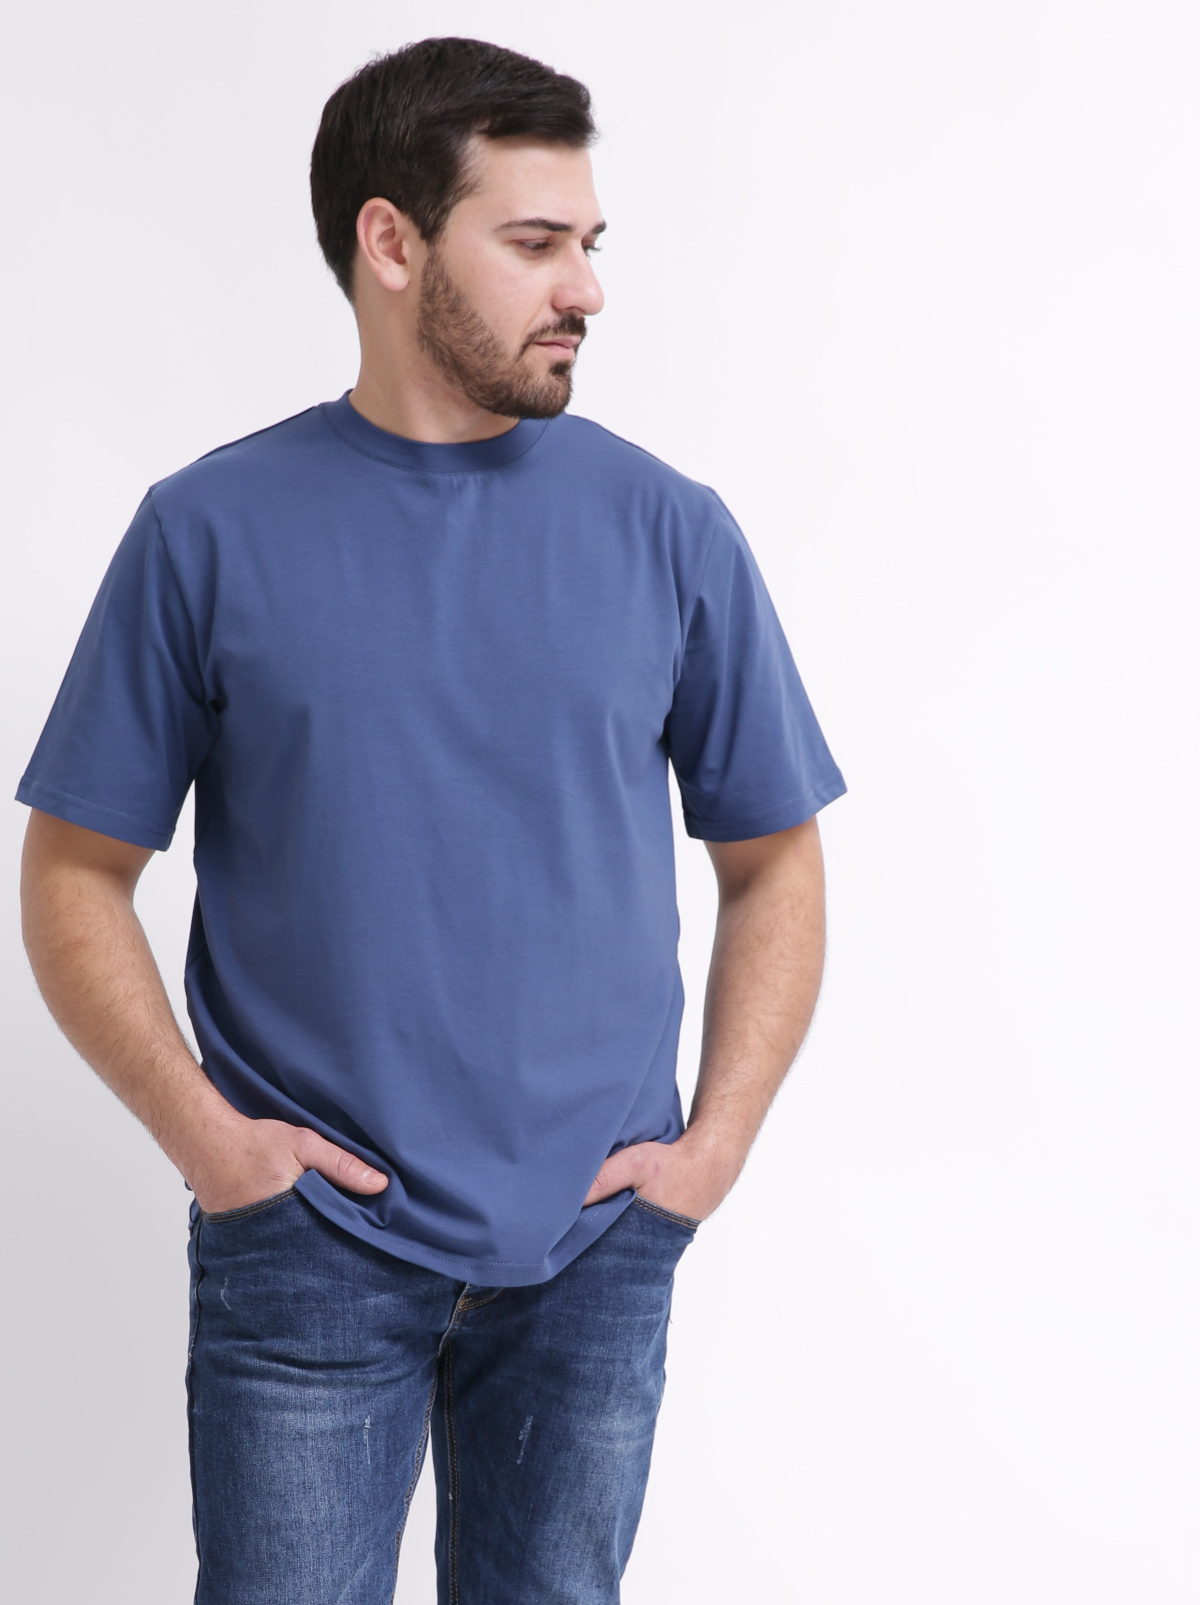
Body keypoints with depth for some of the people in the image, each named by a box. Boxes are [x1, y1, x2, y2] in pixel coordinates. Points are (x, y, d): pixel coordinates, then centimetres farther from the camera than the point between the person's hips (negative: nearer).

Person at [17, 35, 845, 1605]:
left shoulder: (670, 531, 0)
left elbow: (773, 864, 6)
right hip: (307, 1245, -1)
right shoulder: (210, 531, -3)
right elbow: (77, 874, 1)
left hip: (595, 1250, 2)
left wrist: (717, 1142, -3)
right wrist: (201, 1131, -9)